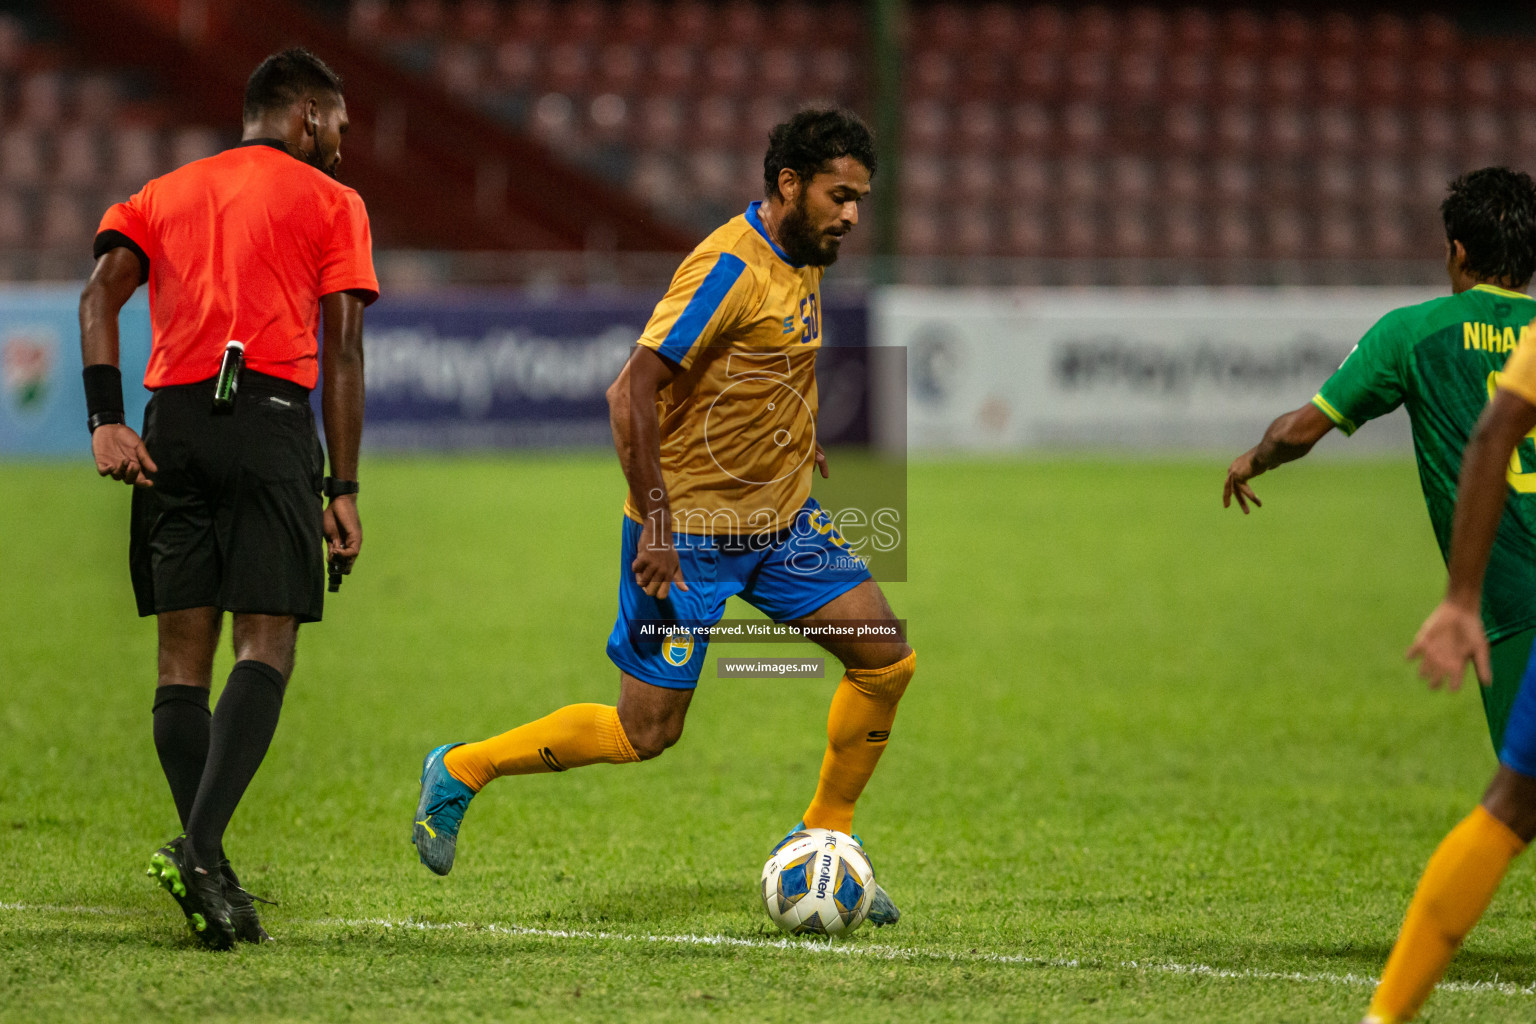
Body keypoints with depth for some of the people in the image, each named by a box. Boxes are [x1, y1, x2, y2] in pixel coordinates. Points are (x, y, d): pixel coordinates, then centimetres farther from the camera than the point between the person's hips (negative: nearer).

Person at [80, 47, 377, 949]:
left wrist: (107, 421, -3)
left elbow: (101, 295, 5)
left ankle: (208, 874, 0)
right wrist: (343, 490, 3)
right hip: (271, 418, -4)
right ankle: (199, 848, -25)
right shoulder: (329, 201, 10)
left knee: (184, 655, 7)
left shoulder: (166, 191, 22)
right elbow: (343, 350, 3)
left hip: (172, 426, 4)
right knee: (267, 645, -6)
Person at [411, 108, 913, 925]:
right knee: (645, 732, -5)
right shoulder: (731, 267, -21)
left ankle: (822, 842, 10)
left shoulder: (801, 262, 7)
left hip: (781, 519, 8)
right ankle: (461, 772, 14)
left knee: (887, 659, -3)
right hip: (689, 532, -8)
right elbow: (636, 390, -27)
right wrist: (656, 523, -29)